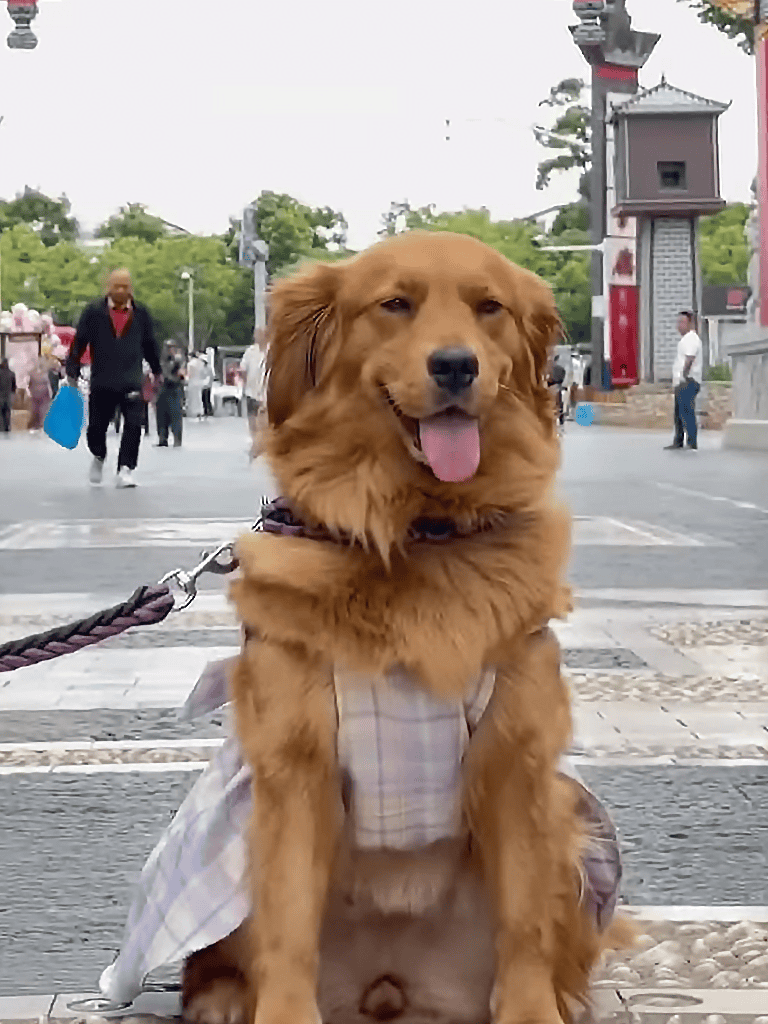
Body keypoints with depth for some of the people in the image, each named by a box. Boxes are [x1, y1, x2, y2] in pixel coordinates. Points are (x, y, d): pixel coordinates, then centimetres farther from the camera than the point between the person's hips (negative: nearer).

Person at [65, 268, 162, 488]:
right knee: (96, 426, 7)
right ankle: (98, 457, 37)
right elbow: (79, 343, 3)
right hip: (101, 382, 0)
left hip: (131, 382, 0)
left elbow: (150, 344, 17)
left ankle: (125, 469, -8)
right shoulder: (93, 312, 2)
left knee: (133, 425, -13)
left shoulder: (141, 313, 6)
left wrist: (156, 371, 23)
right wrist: (72, 373, 0)